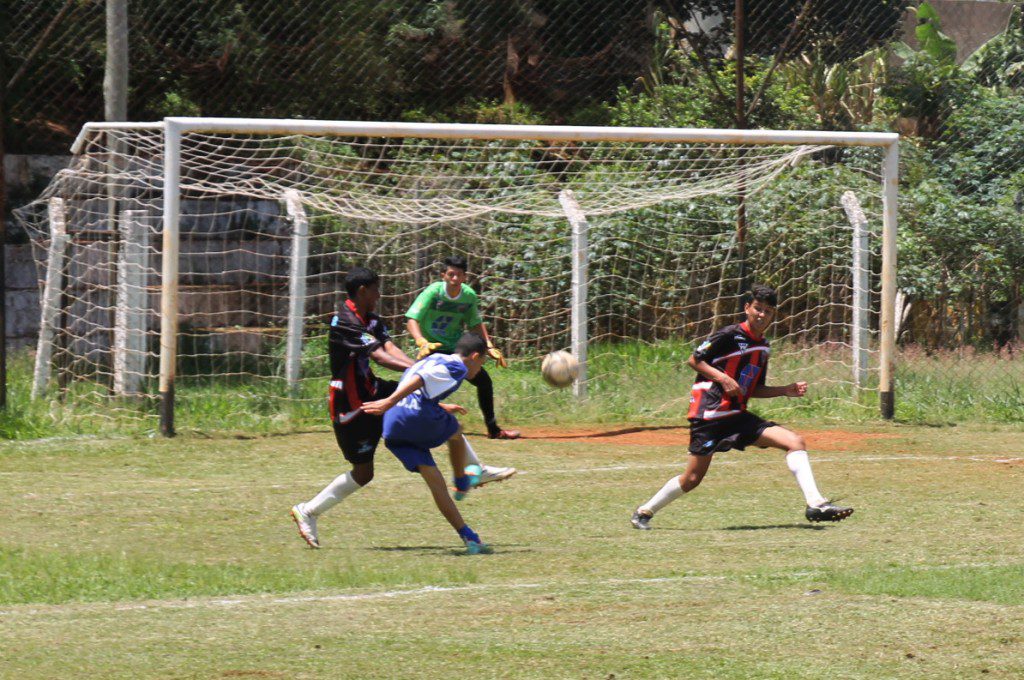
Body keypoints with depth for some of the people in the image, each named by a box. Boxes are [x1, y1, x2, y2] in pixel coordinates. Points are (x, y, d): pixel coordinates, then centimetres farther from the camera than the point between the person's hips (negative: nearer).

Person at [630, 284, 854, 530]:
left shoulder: (763, 346, 15)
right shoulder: (729, 335, -9)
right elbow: (693, 360, -6)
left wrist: (785, 390, 7)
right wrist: (723, 378, -17)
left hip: (737, 415, 7)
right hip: (709, 413, -7)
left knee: (795, 442, -9)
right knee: (693, 478, -7)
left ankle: (816, 504, -16)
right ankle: (644, 511, 15)